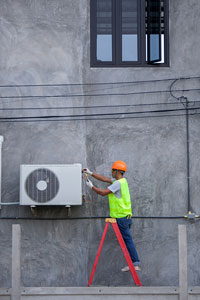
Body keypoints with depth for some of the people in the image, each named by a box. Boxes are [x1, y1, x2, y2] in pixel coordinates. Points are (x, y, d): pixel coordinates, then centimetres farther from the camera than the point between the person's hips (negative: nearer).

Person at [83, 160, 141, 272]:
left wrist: (92, 186, -3)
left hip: (121, 217, -10)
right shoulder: (122, 181, 14)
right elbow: (105, 179, 21)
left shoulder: (118, 183, -15)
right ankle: (134, 263, 11)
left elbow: (103, 192, -17)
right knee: (126, 240, 10)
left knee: (128, 240, -8)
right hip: (126, 216, 10)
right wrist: (91, 173, 21)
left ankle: (136, 263, -9)